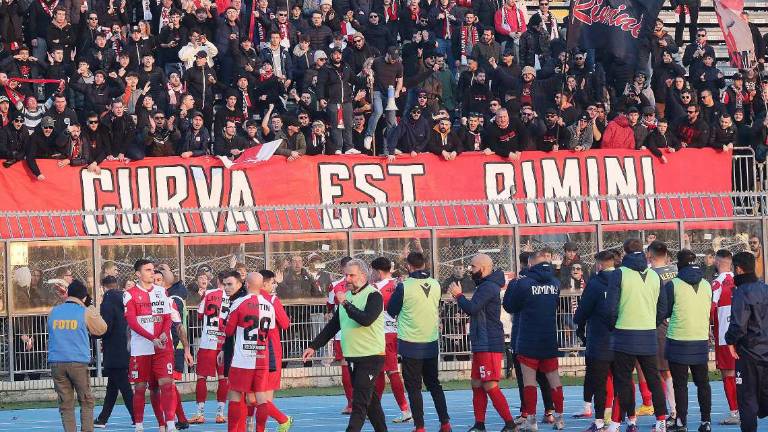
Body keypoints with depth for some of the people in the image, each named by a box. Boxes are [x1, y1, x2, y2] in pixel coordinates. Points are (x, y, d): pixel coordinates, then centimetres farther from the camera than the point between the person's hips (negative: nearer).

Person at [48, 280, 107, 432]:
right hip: (78, 362, -2)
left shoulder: (53, 312, 7)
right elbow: (101, 330, 11)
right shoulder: (85, 312, -1)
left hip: (56, 362, 2)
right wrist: (93, 311, 23)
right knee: (86, 402, 9)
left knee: (65, 404, 5)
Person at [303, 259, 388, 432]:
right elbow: (333, 326, 19)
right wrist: (314, 346, 15)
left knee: (359, 402, -12)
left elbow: (366, 319, -27)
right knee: (370, 400, 14)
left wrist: (346, 304, -20)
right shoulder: (347, 296, 14)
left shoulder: (374, 295, -10)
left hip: (371, 357, -8)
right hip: (352, 357, 8)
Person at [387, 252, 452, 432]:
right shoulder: (435, 285, -1)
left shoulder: (404, 287, -15)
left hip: (410, 345, -5)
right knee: (434, 384, 16)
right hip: (432, 343, 5)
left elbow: (391, 311, -4)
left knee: (414, 387, 2)